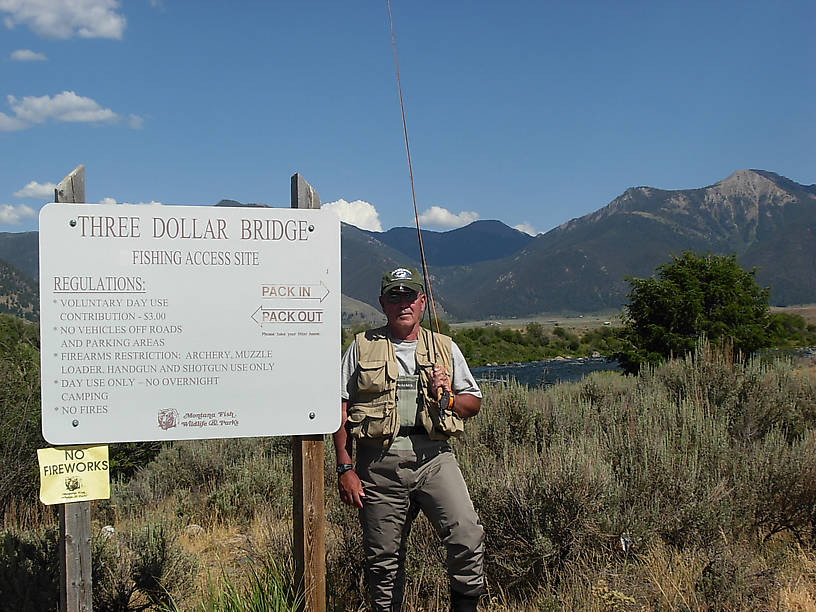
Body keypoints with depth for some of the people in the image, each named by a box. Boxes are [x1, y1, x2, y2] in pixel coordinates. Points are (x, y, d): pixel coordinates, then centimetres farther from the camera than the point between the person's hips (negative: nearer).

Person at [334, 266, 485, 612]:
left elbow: (473, 403, 18)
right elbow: (341, 411, 7)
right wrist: (345, 468, -1)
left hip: (433, 457, 1)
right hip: (379, 463, 0)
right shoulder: (363, 347, 11)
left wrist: (448, 398, -4)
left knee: (468, 535, -17)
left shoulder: (445, 348, 15)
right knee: (383, 559, 5)